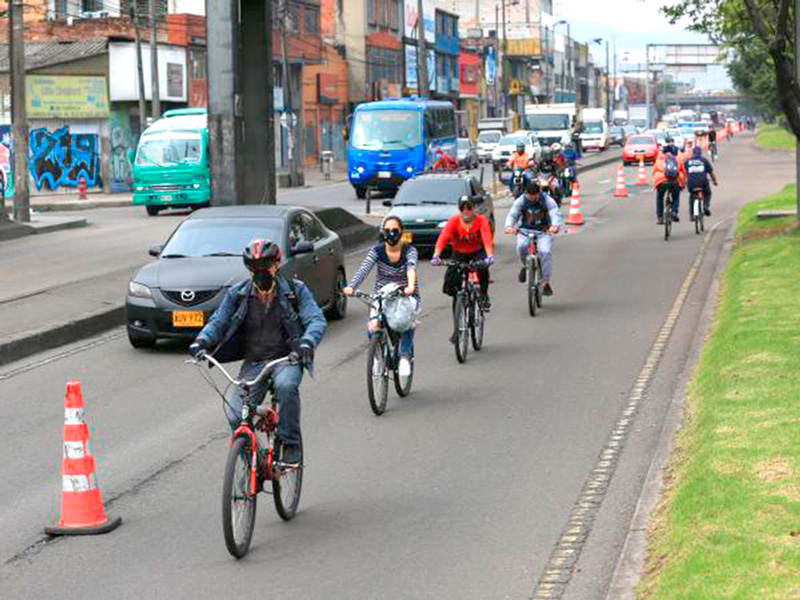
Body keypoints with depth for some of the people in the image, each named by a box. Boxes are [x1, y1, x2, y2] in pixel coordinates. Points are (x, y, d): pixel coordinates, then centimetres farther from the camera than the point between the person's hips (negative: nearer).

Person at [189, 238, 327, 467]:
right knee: (235, 416, -17)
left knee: (286, 386, -37)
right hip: (253, 362, 2)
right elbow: (218, 321, 2)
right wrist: (202, 341, -20)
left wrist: (306, 342, -33)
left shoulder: (295, 290, -1)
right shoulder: (238, 294, 5)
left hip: (286, 358, -2)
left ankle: (290, 444, -19)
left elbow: (317, 320, -11)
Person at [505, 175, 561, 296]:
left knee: (545, 251, -26)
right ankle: (526, 266, 0)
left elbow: (555, 214, -24)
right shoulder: (521, 201, -7)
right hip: (525, 231, 1)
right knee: (521, 246, -31)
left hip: (544, 232, -1)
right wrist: (509, 226, -39)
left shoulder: (547, 200, -11)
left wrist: (555, 226, -48)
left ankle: (545, 282, -18)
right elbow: (512, 214, -15)